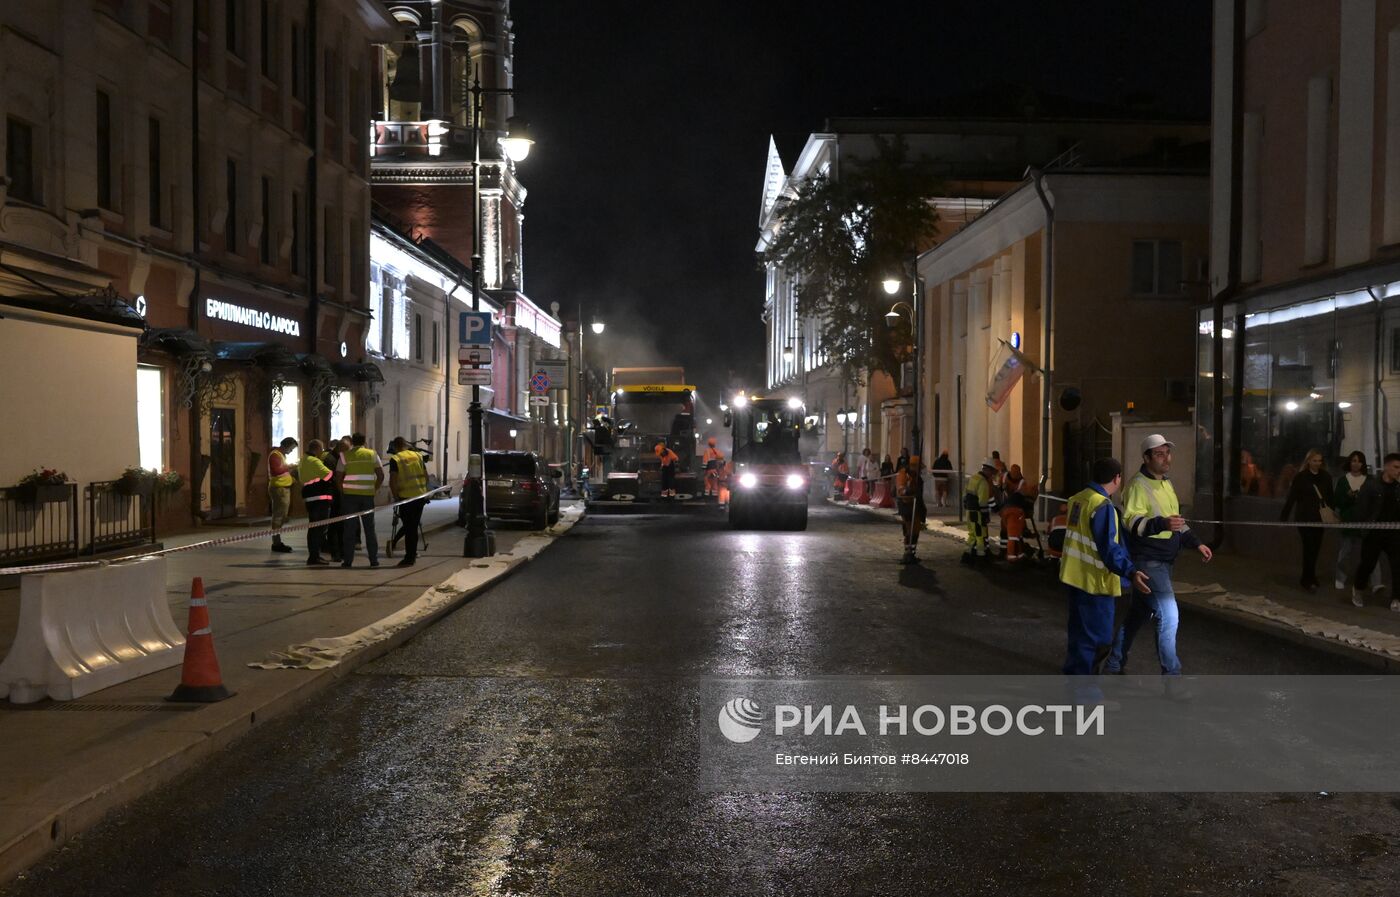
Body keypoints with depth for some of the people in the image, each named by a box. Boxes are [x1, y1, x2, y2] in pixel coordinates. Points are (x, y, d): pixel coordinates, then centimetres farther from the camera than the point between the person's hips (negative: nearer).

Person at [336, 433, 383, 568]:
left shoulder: (345, 456, 2)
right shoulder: (372, 454, 6)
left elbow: (338, 478, 2)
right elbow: (381, 475, 2)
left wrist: (342, 492, 15)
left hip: (350, 495, -1)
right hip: (368, 495, 1)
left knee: (350, 528, 4)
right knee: (369, 528, 10)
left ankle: (348, 560, 4)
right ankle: (374, 560, 9)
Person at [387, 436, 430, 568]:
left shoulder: (395, 459, -7)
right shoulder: (418, 456, 8)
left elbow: (392, 481, -12)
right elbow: (426, 476, 10)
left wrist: (395, 497, -2)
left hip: (406, 497, -5)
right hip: (420, 496, 5)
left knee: (409, 528, 1)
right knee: (414, 526, 15)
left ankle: (409, 558, 2)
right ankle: (412, 555, 21)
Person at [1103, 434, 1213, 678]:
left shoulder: (1166, 484, 16)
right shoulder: (1138, 485, -14)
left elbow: (1176, 521, 26)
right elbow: (1131, 521, -26)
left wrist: (1196, 543, 16)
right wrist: (1162, 524, -41)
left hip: (1163, 561, 9)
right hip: (1147, 561, -9)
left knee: (1138, 614, 16)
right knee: (1168, 615, -12)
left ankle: (1114, 665, 27)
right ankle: (1171, 675, -3)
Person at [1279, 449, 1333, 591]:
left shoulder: (1326, 477, 6)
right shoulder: (1301, 477, -5)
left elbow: (1330, 498, 11)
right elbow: (1291, 498, -6)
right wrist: (1283, 517, -9)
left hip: (1319, 519, 4)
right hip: (1305, 519, -4)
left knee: (1315, 549, 7)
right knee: (1309, 548, -8)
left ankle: (1307, 578, 20)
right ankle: (1309, 580, -2)